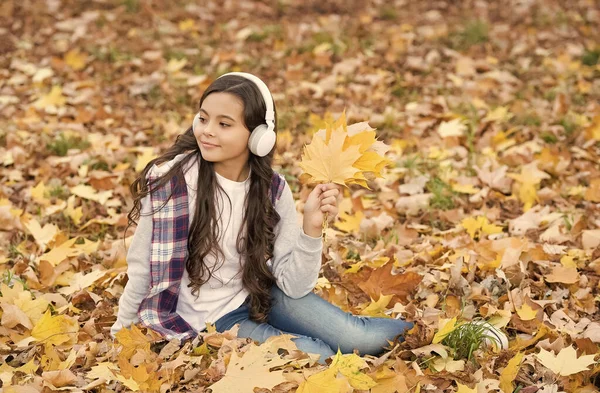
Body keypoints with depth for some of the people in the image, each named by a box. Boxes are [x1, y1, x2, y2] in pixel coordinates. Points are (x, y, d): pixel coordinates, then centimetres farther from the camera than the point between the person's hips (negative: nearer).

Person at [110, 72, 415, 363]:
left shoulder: (273, 190, -11)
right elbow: (142, 265, -8)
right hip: (206, 319, -3)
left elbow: (294, 286, -11)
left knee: (359, 339, -16)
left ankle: (415, 330, 17)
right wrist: (122, 331, 2)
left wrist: (311, 227, -26)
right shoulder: (170, 180, -21)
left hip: (258, 295, 3)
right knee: (320, 356, -18)